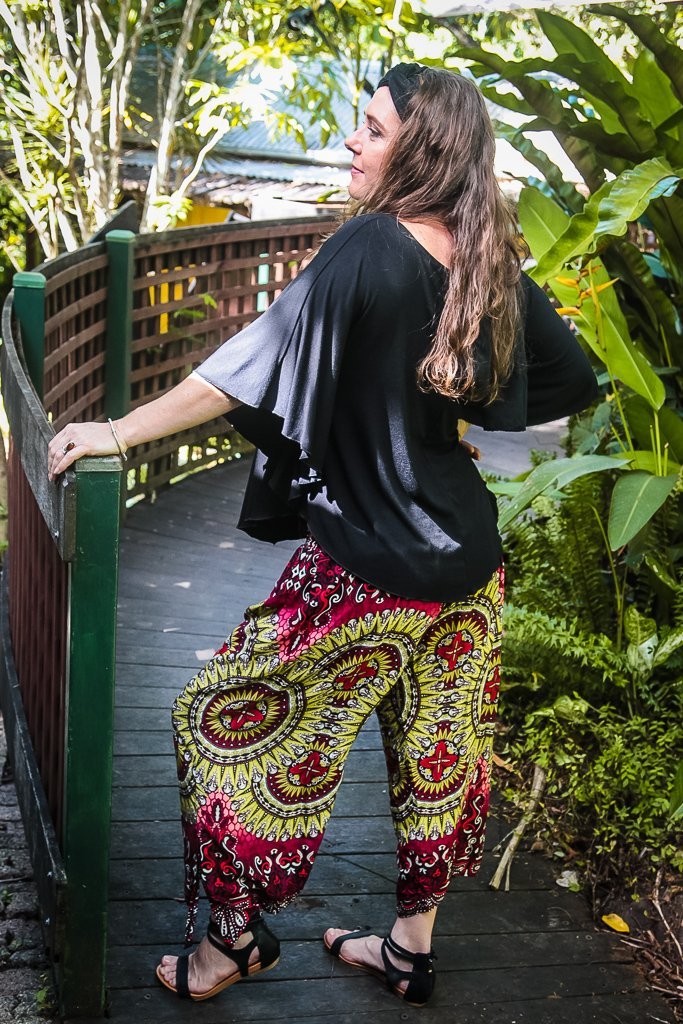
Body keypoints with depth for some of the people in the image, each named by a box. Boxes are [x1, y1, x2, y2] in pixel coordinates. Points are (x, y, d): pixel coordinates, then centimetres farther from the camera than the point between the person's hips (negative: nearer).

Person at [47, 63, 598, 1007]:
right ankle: (411, 948, 35)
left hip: (370, 569, -8)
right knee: (436, 749, 19)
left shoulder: (370, 246, -18)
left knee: (227, 721, 9)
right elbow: (572, 382, 11)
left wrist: (121, 432, -18)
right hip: (470, 562, 8)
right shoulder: (492, 260, 2)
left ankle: (237, 936, 23)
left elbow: (258, 362, -23)